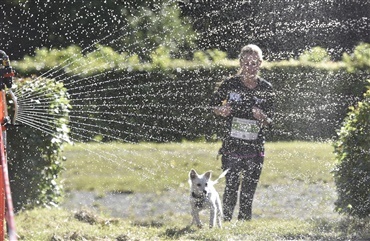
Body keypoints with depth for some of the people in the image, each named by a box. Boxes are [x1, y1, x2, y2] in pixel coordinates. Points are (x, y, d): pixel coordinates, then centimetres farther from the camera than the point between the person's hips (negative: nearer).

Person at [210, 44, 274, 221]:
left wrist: (262, 117, -17)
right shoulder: (230, 84, -2)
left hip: (255, 148, 2)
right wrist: (221, 111, -11)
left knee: (248, 192, 4)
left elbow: (269, 123, 5)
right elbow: (214, 105, 11)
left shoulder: (266, 89, 1)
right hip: (232, 146, -1)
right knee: (231, 188, -8)